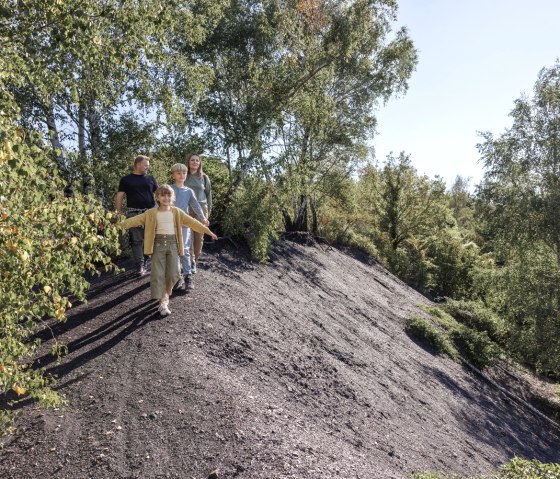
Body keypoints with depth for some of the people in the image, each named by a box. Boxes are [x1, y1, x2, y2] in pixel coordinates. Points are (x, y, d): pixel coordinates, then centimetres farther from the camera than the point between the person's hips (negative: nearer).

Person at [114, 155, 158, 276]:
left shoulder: (150, 179, 12)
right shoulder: (126, 180, 8)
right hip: (134, 213, -1)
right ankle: (140, 266, 3)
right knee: (137, 240, -1)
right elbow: (119, 196, 7)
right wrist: (117, 213, -2)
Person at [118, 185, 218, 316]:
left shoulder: (176, 212, 7)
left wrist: (207, 231, 1)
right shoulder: (151, 213, 4)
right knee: (158, 274, -5)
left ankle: (165, 294, 26)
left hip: (172, 244, 1)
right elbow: (136, 219, -1)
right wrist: (120, 224, -11)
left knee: (173, 274, -2)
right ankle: (162, 302, 1)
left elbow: (192, 222, 5)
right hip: (158, 244, -1)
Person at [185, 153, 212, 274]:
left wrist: (209, 209, 8)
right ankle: (191, 262, 1)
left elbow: (208, 194, 12)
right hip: (187, 209, -1)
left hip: (201, 209, 1)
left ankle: (195, 260, 16)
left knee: (199, 236, 3)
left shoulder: (204, 177, 8)